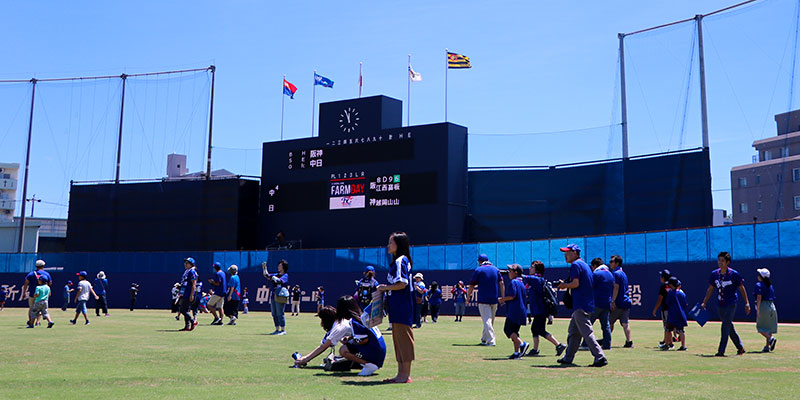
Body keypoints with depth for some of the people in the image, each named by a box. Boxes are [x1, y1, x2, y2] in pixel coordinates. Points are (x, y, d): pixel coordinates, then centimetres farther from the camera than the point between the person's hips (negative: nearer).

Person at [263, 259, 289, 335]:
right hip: (273, 296, 8)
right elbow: (267, 275, 21)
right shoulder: (276, 275, 20)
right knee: (274, 314, 9)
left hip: (280, 297, -8)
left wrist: (273, 277, -11)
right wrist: (264, 268, 9)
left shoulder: (285, 275, -4)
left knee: (280, 314, -9)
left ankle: (283, 330, -6)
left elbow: (279, 280, -23)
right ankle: (277, 330, 15)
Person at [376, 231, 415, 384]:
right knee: (398, 340, 13)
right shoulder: (397, 261, 19)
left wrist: (385, 288, -10)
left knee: (403, 339, -6)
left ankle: (406, 375, -3)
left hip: (402, 307, -11)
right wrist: (386, 288, 11)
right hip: (397, 307, 11)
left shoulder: (400, 261, -12)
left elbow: (402, 284, -21)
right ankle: (401, 373, 18)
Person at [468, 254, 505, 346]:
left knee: (487, 320, -7)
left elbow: (472, 286, -4)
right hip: (494, 300, 5)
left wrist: (468, 296, 7)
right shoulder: (496, 269, 11)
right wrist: (503, 297, 3)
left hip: (483, 300, -5)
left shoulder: (478, 270, -2)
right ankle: (484, 339, 25)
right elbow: (501, 284, 4)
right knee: (490, 321, 15)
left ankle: (491, 341, -17)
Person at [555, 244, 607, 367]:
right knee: (573, 332, 16)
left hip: (581, 305, -10)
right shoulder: (584, 264, 20)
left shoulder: (575, 264, -9)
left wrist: (565, 285, -2)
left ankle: (600, 357, -15)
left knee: (587, 332, -12)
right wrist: (566, 285, 17)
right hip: (587, 305, 10)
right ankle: (568, 358, 23)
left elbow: (576, 283, -19)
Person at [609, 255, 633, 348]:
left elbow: (616, 288, -18)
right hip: (626, 302, 8)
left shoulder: (616, 273, -10)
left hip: (618, 303, -8)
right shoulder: (623, 273, 18)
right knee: (625, 323, 5)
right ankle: (629, 342, -3)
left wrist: (613, 301, -20)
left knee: (609, 322, 1)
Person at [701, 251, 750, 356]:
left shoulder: (734, 274, -9)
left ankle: (721, 351, -15)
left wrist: (747, 303, -1)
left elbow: (741, 288, -1)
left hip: (731, 304, -5)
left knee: (726, 326, -13)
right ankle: (740, 348, 30)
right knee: (729, 327, 14)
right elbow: (710, 289, 13)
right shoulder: (714, 274, 4)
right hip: (720, 304, 6)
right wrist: (704, 302, 10)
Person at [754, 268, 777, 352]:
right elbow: (773, 298, 15)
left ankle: (771, 338, -22)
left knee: (760, 326, 0)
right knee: (769, 326, 8)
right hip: (772, 306, 7)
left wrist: (758, 309, -18)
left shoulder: (759, 285, -6)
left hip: (763, 305, -7)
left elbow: (759, 297, -15)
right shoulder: (770, 285, 16)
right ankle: (767, 346, 6)